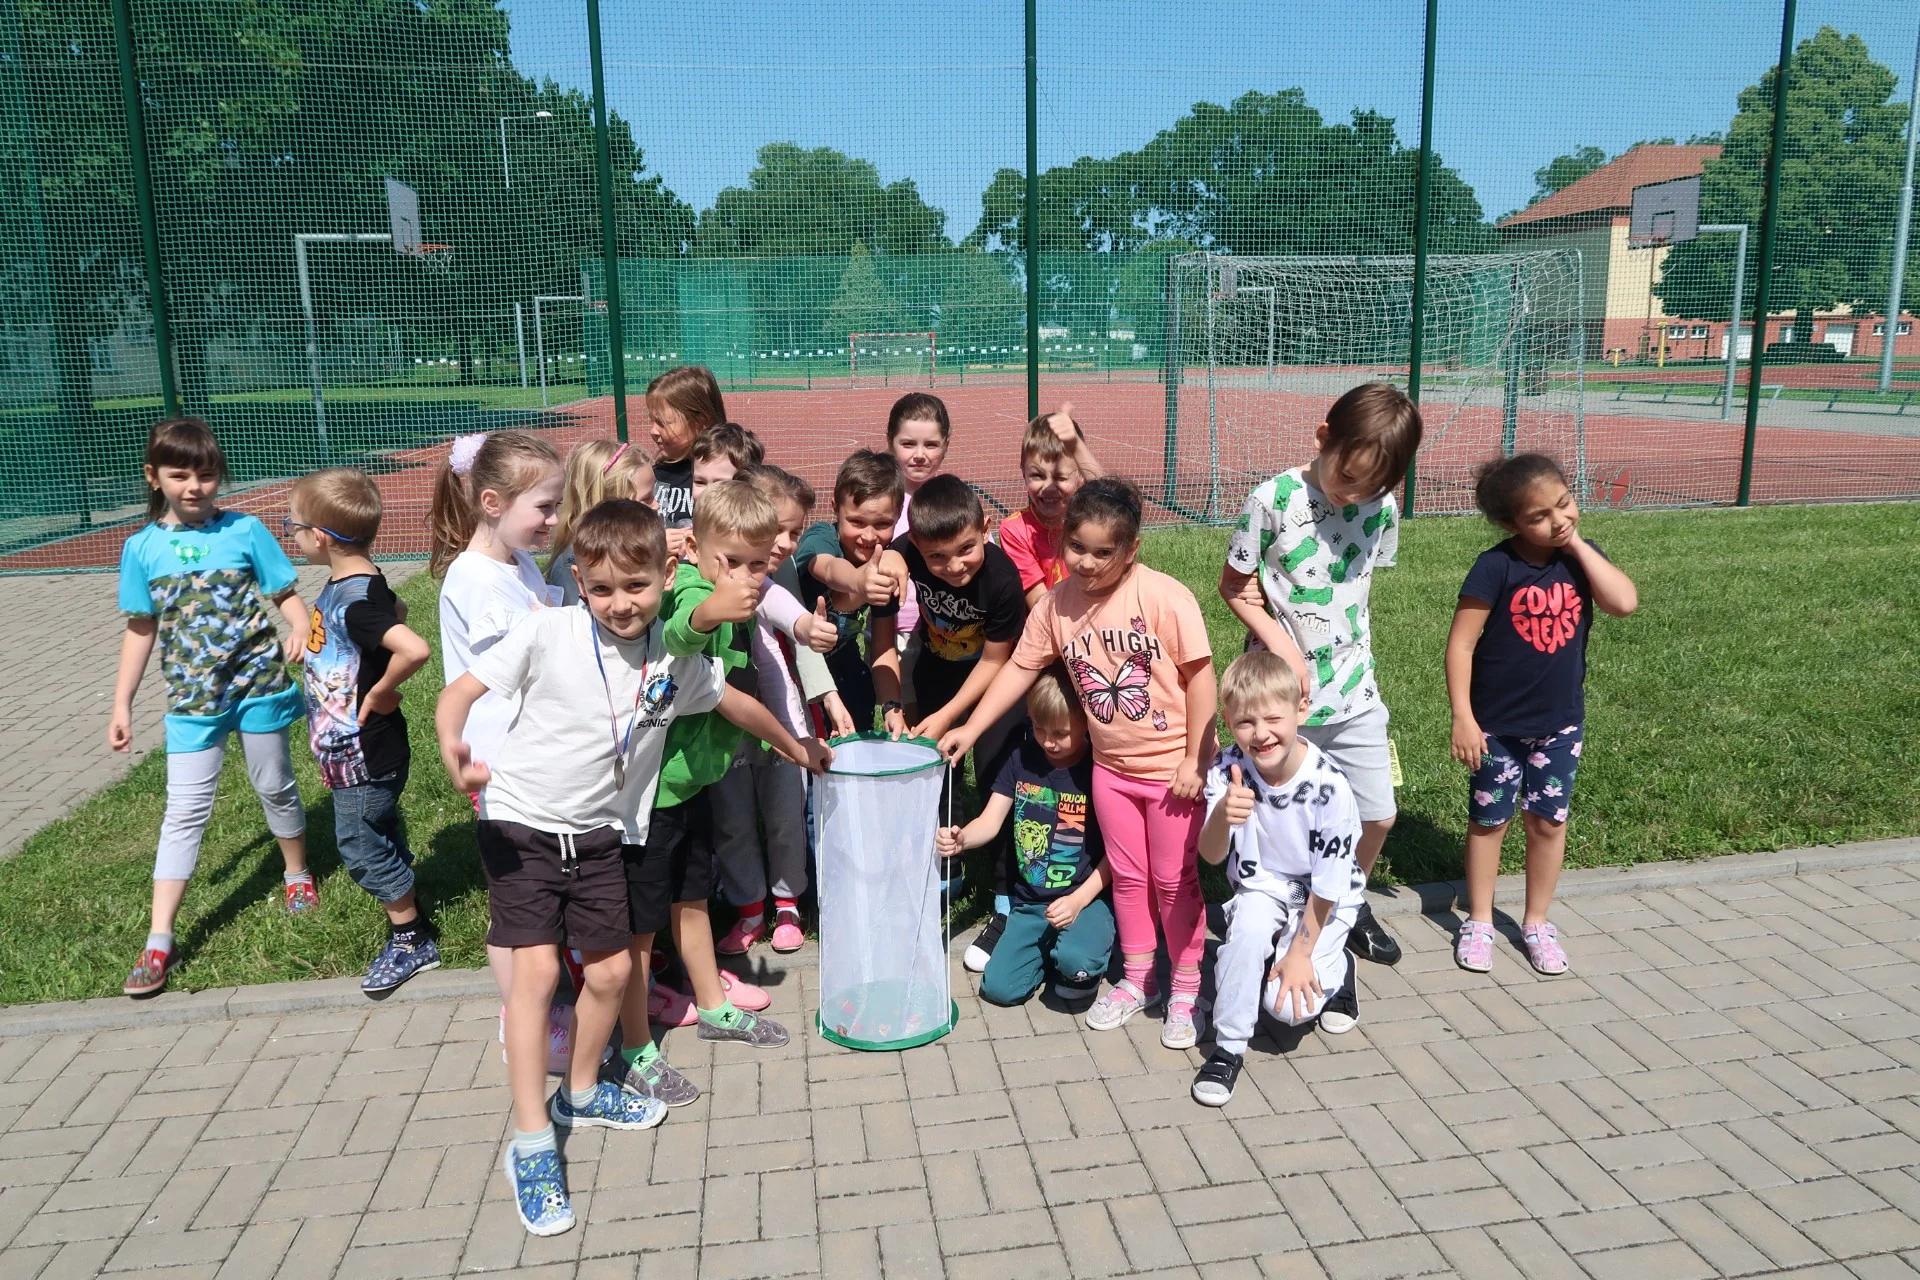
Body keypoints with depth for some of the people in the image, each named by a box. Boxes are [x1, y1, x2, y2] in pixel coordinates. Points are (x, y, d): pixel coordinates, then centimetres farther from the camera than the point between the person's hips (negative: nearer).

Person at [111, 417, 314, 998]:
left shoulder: (245, 530, -6)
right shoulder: (142, 548, 0)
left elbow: (286, 595, -6)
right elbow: (141, 629, 8)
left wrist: (301, 630, -28)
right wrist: (122, 705, 8)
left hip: (258, 684, -1)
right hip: (192, 698, 1)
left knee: (274, 787, 15)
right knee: (184, 811, 0)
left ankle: (298, 874, 40)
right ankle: (159, 942, 4)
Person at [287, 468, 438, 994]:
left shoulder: (358, 601, -27)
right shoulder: (347, 584, 2)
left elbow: (414, 649, -44)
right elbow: (396, 609, 24)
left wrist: (381, 693, -26)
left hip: (365, 755, -10)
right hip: (354, 749, 10)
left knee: (362, 845, 4)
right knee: (382, 839, 20)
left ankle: (412, 942, 20)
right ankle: (409, 926, 35)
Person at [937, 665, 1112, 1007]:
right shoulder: (1023, 759, 2)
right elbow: (990, 822, -3)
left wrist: (1078, 901, -20)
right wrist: (960, 839, -26)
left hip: (1085, 898, -4)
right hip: (1029, 902, 5)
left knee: (1075, 961, -33)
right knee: (998, 987, -9)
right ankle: (1050, 949, 18)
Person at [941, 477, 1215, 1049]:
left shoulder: (1164, 597, -20)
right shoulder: (1057, 603, -6)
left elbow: (1199, 675, -16)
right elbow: (1021, 667, 3)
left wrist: (1196, 760, -16)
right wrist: (971, 728, -2)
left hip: (1174, 766, -4)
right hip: (1111, 766, 5)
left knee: (1174, 880, 7)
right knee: (1128, 876, 17)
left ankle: (1185, 990, 25)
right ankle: (1136, 980, 34)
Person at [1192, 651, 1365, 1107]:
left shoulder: (1329, 786, -28)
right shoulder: (1228, 769, -21)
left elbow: (1328, 884, -17)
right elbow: (1211, 856, -23)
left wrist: (1301, 952, -12)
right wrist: (1222, 817, -45)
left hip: (1325, 898, -2)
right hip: (1263, 886, 2)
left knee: (1290, 1004, -16)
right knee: (1248, 928, -31)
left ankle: (1336, 970, 18)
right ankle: (1228, 1047, -12)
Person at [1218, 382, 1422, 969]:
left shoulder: (1381, 507, -4)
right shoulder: (1273, 500, -16)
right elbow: (1233, 586, -7)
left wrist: (1279, 596, -5)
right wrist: (1281, 644, -20)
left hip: (1354, 692, 4)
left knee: (1378, 815, 12)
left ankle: (1350, 906, 38)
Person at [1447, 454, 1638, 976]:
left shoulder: (1580, 558, -3)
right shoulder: (1497, 566, -17)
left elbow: (1625, 602, -20)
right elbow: (1461, 643, -16)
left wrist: (1578, 544, -20)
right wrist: (1463, 718, -18)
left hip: (1561, 721, 4)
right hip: (1498, 724, -3)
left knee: (1549, 820, 11)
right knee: (1489, 819, 10)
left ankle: (1536, 924, 28)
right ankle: (1478, 922, 26)